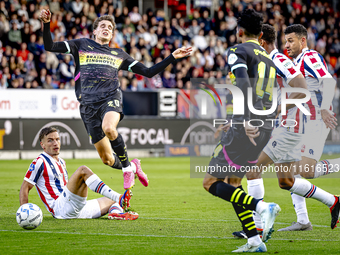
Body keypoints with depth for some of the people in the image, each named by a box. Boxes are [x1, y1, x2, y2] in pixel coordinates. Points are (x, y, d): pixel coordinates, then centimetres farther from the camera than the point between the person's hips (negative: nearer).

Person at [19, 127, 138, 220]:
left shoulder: (61, 162, 25)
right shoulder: (40, 162, 0)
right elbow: (25, 188, -3)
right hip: (60, 208, -9)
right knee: (83, 170, -24)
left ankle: (116, 213, -28)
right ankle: (118, 198, -39)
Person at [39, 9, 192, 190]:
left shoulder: (119, 55, 21)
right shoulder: (82, 45, 16)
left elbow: (148, 72, 23)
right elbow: (50, 46, 9)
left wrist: (173, 57, 16)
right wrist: (46, 24, -7)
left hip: (110, 98, -1)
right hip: (88, 105, 1)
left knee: (108, 128, -38)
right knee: (106, 158, 0)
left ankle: (127, 167, -17)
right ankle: (132, 167, 32)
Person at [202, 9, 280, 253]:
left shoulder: (238, 51, -3)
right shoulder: (268, 58, 20)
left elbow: (244, 83, -20)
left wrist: (246, 120, -26)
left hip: (246, 127, -8)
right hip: (266, 128, 8)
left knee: (211, 183, -3)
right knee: (233, 182, 17)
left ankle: (262, 206, -22)